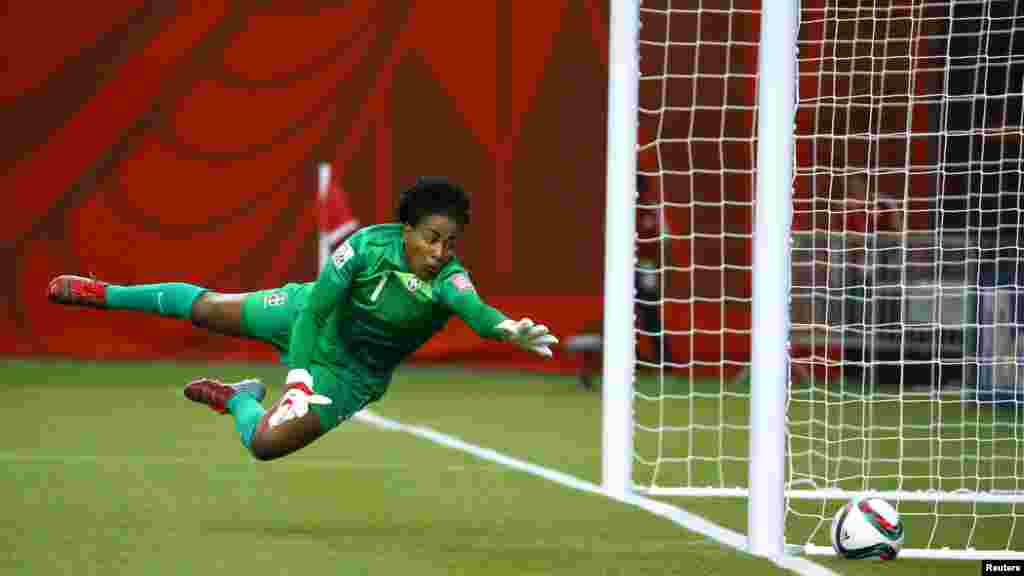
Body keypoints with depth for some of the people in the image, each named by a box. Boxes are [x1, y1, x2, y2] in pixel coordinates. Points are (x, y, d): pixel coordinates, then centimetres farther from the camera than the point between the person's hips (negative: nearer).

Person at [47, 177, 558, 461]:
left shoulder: (449, 278, -34)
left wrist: (506, 328, -81)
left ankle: (238, 399, 21)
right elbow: (316, 306, -23)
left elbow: (472, 307, -58)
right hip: (311, 319, 1)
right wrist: (297, 375, -33)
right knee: (205, 308, 14)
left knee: (266, 442, -15)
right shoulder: (370, 245, -29)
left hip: (348, 375, -1)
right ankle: (105, 294, 41)